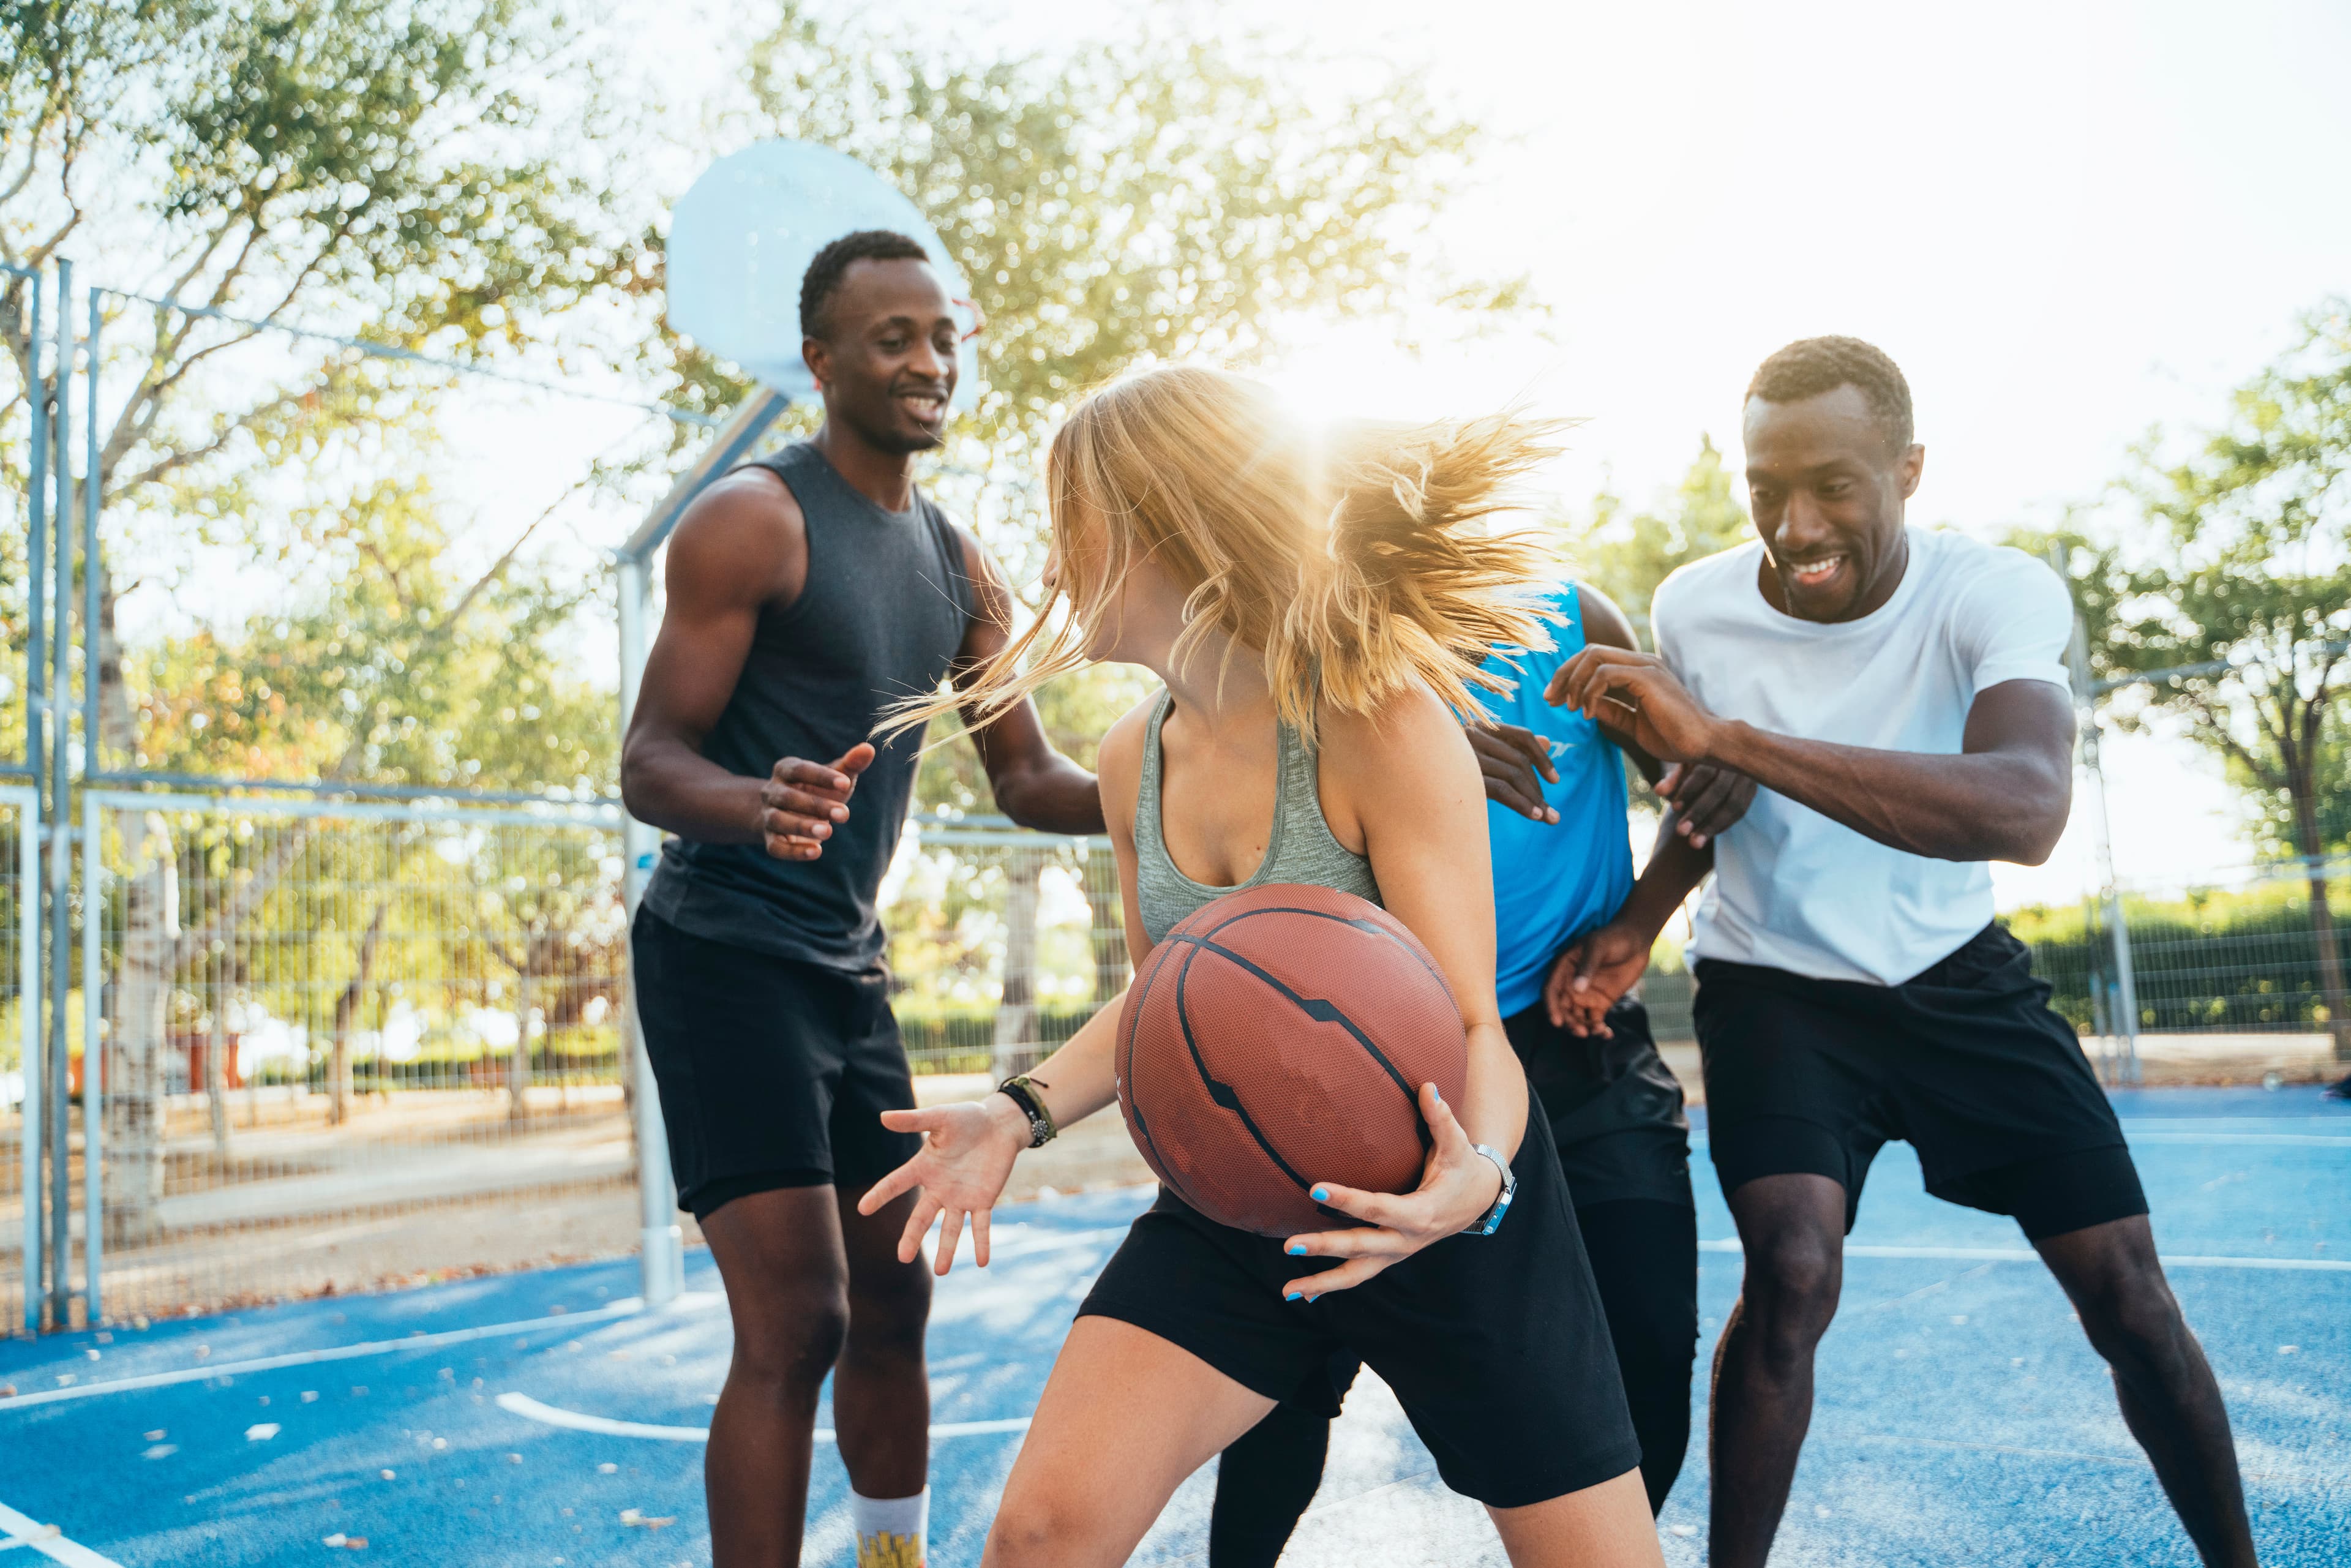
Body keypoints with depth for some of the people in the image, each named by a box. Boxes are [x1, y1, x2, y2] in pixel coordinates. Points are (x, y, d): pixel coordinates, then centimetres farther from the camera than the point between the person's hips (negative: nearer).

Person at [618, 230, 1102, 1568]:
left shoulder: (962, 567, 12)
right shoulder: (755, 521, -11)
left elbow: (1030, 778, 11)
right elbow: (649, 765, -15)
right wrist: (758, 804, -37)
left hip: (852, 967, 8)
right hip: (726, 956, -8)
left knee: (894, 1308, 14)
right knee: (796, 1326, -14)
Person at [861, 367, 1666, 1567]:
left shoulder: (1381, 724, -20)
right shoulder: (1134, 759, 0)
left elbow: (1470, 1022, -21)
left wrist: (1476, 1175, -43)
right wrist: (1020, 1113, -3)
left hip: (1435, 1211, -4)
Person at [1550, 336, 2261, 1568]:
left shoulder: (1994, 593, -23)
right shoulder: (1694, 607, -14)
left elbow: (2026, 810, -44)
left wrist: (1719, 734, -49)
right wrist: (1641, 919, -12)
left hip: (1956, 976, 1)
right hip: (1774, 984, 0)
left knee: (2127, 1292, 0)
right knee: (1791, 1270, -24)